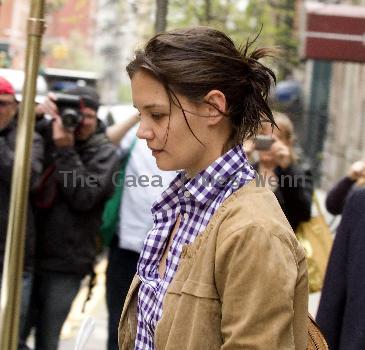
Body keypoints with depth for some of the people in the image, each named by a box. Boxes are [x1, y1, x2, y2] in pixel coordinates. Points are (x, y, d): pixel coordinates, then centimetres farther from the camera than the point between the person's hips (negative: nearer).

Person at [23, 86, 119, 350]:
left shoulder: (104, 153, -1)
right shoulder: (44, 134, 4)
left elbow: (83, 197, -10)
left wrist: (66, 151, -16)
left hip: (65, 265, -2)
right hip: (28, 255, 2)